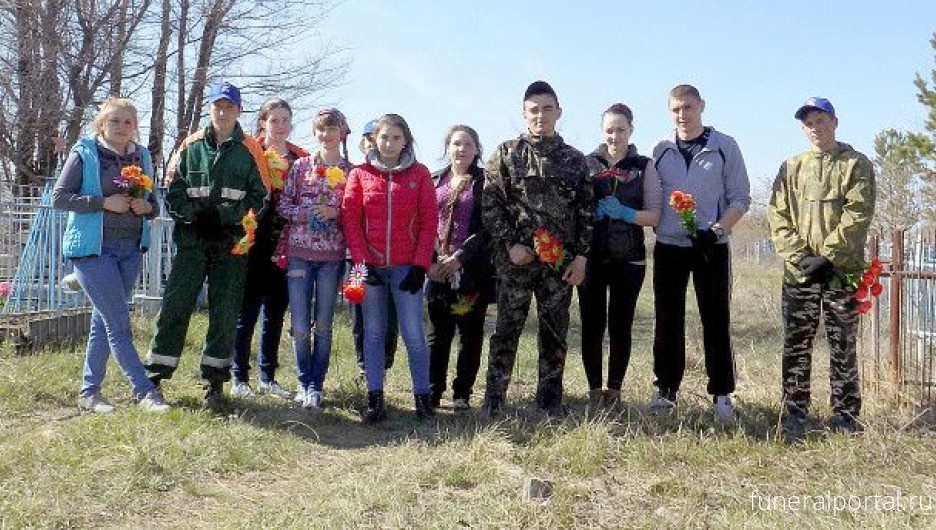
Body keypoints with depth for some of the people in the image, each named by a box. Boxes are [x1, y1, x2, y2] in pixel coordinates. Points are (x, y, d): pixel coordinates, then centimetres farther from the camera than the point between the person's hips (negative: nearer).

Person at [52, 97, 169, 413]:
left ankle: (89, 393, 20)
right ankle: (144, 392, -4)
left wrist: (147, 207, -4)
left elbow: (153, 204, 19)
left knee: (104, 320, 11)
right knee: (119, 324, -9)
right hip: (94, 248, -5)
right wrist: (104, 202, -16)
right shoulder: (85, 153, -2)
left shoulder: (142, 156, 11)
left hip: (131, 249, 5)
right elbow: (59, 197, -6)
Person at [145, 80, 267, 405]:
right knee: (175, 306, 0)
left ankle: (215, 379, 16)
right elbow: (173, 191, 7)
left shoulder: (250, 151, 4)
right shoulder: (190, 147, 9)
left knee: (225, 312, 4)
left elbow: (259, 196, 0)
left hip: (231, 242, -1)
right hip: (192, 239, 1)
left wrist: (223, 215, -11)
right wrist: (196, 216, -9)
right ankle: (154, 374, 10)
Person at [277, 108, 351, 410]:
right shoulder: (301, 166, 6)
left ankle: (316, 386, 18)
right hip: (299, 252, 0)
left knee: (323, 324, 6)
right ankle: (304, 382, 20)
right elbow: (282, 205, 4)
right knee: (299, 325, 1)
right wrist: (307, 213, -12)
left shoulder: (351, 172, 5)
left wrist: (334, 213, -13)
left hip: (332, 255, 0)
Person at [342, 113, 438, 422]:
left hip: (406, 266, -1)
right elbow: (350, 219, 2)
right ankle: (375, 400, 14)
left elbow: (429, 221, 0)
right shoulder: (360, 174, 6)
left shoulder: (419, 174, 4)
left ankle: (422, 397, 10)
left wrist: (420, 265, -7)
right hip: (371, 266, 1)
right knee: (373, 333, 7)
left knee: (414, 335, -2)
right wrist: (361, 260, -8)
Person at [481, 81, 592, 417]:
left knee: (556, 331, 8)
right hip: (516, 258, -2)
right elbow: (490, 204, -2)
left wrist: (581, 255, 1)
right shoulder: (507, 154, 3)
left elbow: (585, 211, 9)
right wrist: (510, 244, -10)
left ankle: (550, 397, 20)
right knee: (507, 328, 2)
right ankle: (494, 398, 11)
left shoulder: (575, 160, 10)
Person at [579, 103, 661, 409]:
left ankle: (614, 390, 15)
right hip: (591, 257, 0)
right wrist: (593, 211, -13)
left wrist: (624, 212, -16)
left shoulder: (644, 166, 5)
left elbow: (654, 216, 0)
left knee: (621, 326, 4)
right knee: (592, 325, 1)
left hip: (629, 259, 0)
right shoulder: (587, 163, 6)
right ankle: (594, 390, 13)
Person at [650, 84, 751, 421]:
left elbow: (741, 198, 0)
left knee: (716, 319, 1)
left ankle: (722, 393, 9)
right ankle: (666, 389, 15)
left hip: (712, 248, -2)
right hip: (668, 247, 2)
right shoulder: (661, 151, 8)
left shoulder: (725, 147, 2)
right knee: (668, 320, 5)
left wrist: (717, 230, -13)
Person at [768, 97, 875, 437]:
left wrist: (827, 255, -15)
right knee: (796, 346, 4)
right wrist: (799, 256, -9)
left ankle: (845, 412, 13)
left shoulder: (856, 164, 4)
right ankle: (795, 411, 12)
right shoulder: (791, 168, 12)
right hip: (799, 271, 3)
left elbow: (858, 215, -7)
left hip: (842, 270, -2)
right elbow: (778, 217, 4)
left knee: (843, 345, 4)